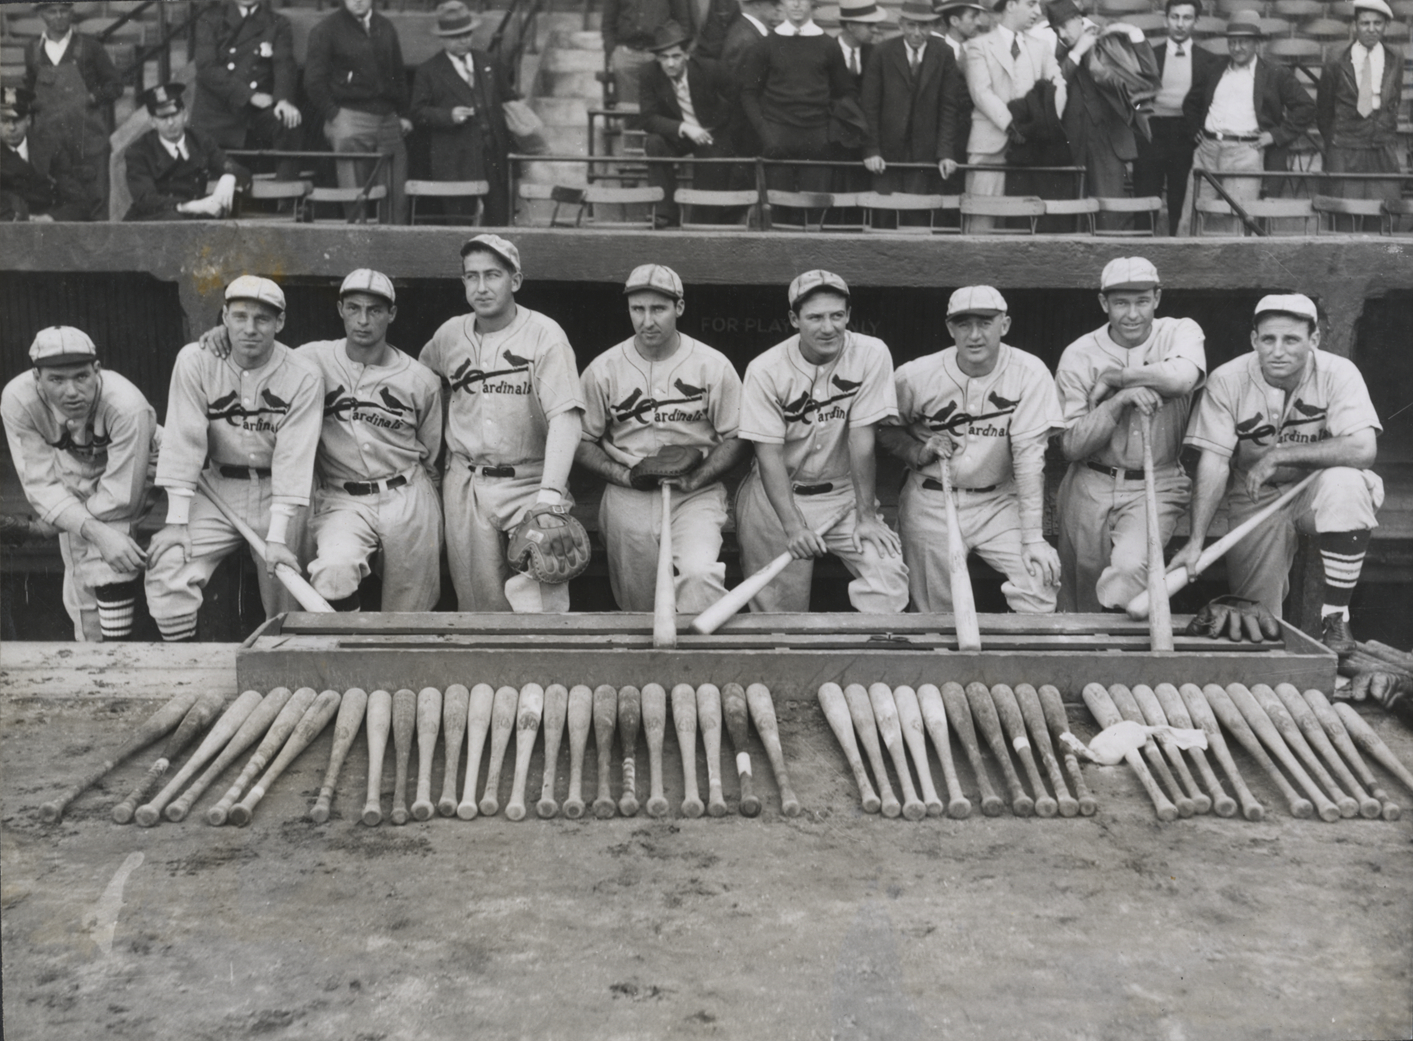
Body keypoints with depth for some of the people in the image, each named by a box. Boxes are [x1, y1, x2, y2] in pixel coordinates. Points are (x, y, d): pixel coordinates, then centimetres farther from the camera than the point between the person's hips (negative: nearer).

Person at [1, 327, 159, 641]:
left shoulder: (126, 405, -40)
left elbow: (121, 496, -31)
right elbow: (41, 482, -24)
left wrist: (56, 517, -17)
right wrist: (95, 531, -37)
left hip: (129, 474, -4)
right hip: (72, 485, 4)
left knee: (108, 567, -25)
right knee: (80, 586, 8)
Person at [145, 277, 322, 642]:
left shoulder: (303, 378, -10)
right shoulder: (195, 361, -6)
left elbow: (293, 459, -16)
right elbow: (184, 442, -9)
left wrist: (277, 537, -24)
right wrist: (176, 522, -16)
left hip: (277, 493, -1)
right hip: (215, 488, 2)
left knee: (285, 606, -11)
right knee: (167, 567, -18)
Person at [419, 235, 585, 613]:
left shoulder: (544, 334, -8)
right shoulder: (449, 335, 7)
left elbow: (565, 417, -17)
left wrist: (551, 492, -28)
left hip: (529, 483, -4)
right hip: (465, 485, 4)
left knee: (541, 603, -12)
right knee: (479, 601, 7)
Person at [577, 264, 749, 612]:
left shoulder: (714, 365, -2)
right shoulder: (603, 369, 1)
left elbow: (736, 438, 2)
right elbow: (582, 442, 6)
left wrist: (697, 478, -13)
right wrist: (625, 476, -10)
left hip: (696, 495, -2)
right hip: (628, 499, 2)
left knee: (700, 574, -28)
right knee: (636, 603, 1)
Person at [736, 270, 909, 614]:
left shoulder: (871, 354, -10)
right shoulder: (765, 370, -10)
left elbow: (862, 438, -10)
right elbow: (770, 454, -13)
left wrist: (866, 516, -11)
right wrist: (793, 526, -24)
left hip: (846, 492, 1)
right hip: (777, 495, 0)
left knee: (888, 578, -18)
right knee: (778, 605, -4)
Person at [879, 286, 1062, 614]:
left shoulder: (1029, 373, -12)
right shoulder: (915, 376, -9)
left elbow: (1029, 455, -16)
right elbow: (886, 430, 7)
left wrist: (1033, 538, -20)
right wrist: (918, 453, -15)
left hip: (999, 502, 0)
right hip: (930, 504, 1)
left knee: (1040, 580, -21)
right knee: (934, 617, 4)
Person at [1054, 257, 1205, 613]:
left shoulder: (1181, 332, -1)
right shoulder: (1079, 355, -1)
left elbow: (1182, 377, -26)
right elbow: (1071, 445, -6)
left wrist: (1112, 377, -15)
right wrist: (1120, 399, -19)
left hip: (1156, 488, -2)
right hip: (1091, 487, 2)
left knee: (1131, 565, -27)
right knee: (1080, 594, 5)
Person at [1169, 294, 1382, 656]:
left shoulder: (1338, 374, -17)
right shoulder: (1227, 381, -14)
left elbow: (1363, 448, -29)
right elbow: (1214, 463, -17)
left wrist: (1278, 453, -29)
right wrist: (1196, 542, -26)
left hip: (1316, 490, -1)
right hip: (1256, 498, 1)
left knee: (1345, 483, -36)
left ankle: (1336, 617, -21)